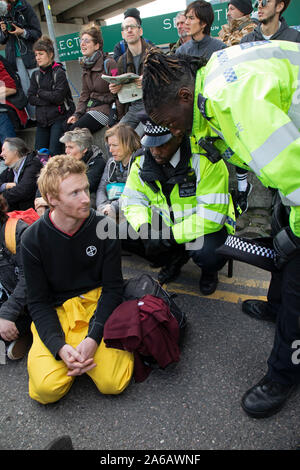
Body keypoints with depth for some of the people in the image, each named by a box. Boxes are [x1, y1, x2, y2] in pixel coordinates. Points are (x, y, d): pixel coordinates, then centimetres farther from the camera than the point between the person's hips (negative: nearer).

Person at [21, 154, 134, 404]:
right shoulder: (33, 239, -10)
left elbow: (113, 288, -5)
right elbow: (38, 302, -5)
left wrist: (93, 337, -19)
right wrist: (59, 346, -21)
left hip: (97, 303, 0)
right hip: (54, 312, 1)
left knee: (113, 382, -18)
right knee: (47, 388, -20)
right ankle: (69, 354, 9)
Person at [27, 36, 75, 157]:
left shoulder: (59, 72, -4)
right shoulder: (36, 75, 13)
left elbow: (58, 97, -14)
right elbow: (31, 98, 4)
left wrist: (40, 92, -2)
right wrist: (49, 100, -8)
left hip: (59, 116, -6)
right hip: (42, 119, 6)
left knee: (54, 152, -14)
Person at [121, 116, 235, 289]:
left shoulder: (205, 160, -25)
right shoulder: (143, 161, -8)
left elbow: (211, 214, -28)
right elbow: (132, 200, -2)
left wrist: (172, 235, -31)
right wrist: (144, 228, -23)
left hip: (204, 228, -5)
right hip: (166, 225, 5)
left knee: (209, 254, -36)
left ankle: (209, 271, 7)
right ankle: (174, 260, 12)